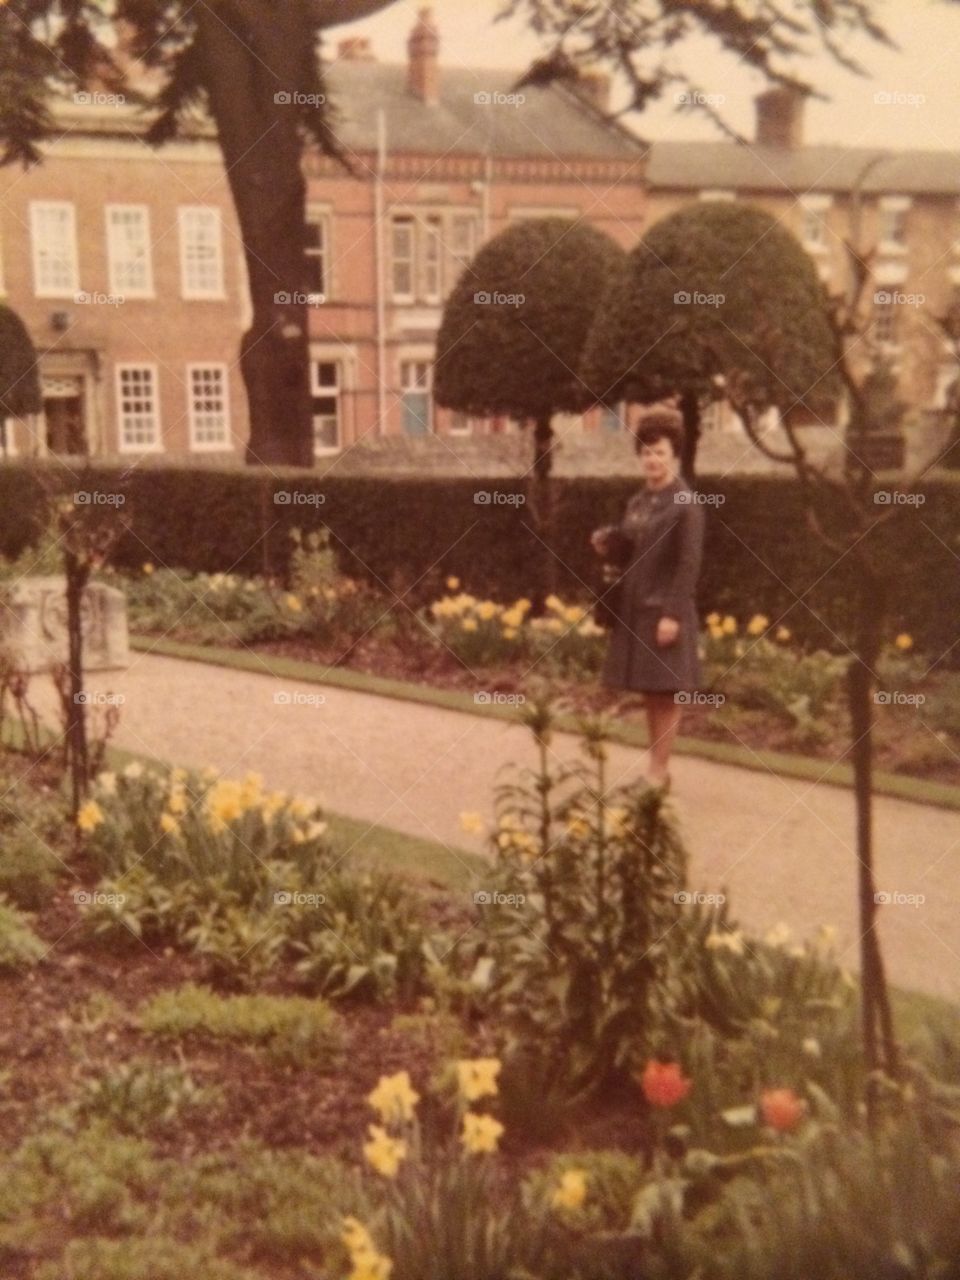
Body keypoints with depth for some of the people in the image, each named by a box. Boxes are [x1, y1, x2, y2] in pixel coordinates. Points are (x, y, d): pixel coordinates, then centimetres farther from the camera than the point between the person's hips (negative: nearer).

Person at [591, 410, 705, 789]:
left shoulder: (686, 505, -10)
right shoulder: (637, 502, 12)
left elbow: (689, 564, -14)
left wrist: (673, 614, -19)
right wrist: (606, 542, -1)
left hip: (665, 612, -7)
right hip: (634, 609, 7)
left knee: (667, 692, -1)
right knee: (649, 692, 13)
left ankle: (658, 771, 5)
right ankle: (656, 766, 23)